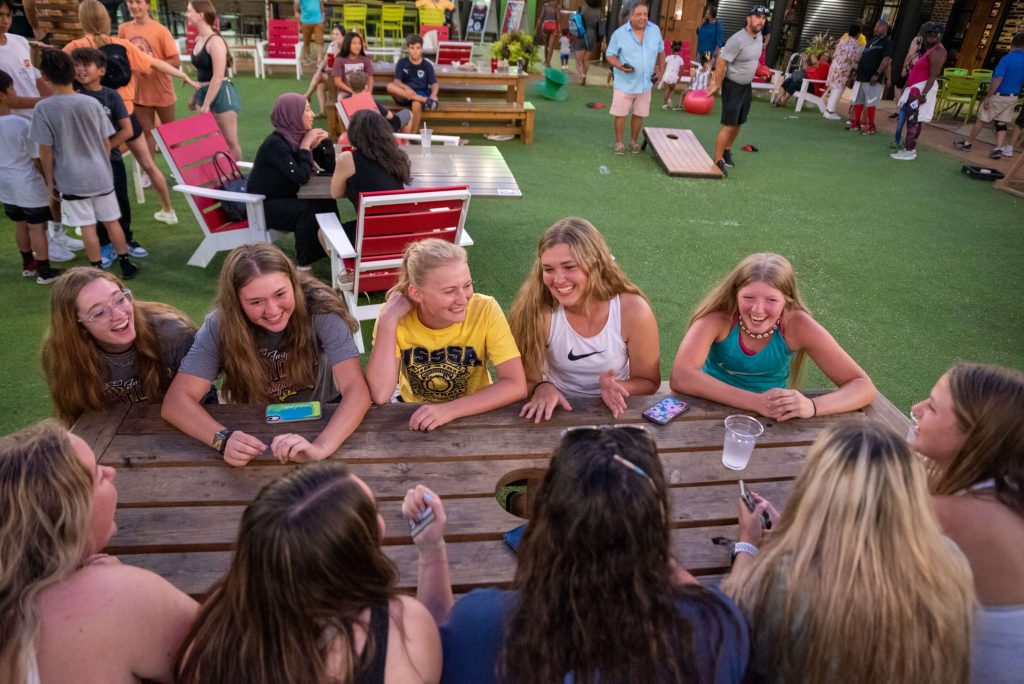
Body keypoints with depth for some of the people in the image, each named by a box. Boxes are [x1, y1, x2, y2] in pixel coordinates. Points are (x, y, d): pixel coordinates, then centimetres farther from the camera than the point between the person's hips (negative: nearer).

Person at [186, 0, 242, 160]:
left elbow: (218, 77, -21)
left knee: (230, 141, -1)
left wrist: (206, 104, -19)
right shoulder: (199, 39, 9)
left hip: (221, 94, -9)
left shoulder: (215, 41, -16)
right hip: (204, 93, 9)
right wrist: (195, 97, 23)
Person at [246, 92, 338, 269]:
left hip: (285, 198, 8)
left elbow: (329, 168, 4)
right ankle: (304, 263, -17)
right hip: (263, 205, -7)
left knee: (327, 202, -12)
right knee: (309, 209, -28)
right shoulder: (275, 143, -23)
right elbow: (301, 177, -31)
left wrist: (323, 141, -10)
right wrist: (305, 147, -21)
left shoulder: (299, 136, 0)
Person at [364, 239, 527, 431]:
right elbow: (379, 396, -22)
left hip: (473, 418, -1)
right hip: (415, 420, 1)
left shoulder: (485, 310, -18)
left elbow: (516, 385, -21)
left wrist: (450, 409, -30)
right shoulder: (398, 316, -15)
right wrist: (387, 320, -26)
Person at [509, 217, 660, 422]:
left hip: (613, 413, 1)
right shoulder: (536, 309, -18)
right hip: (558, 411, 0)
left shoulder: (633, 311, -16)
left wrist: (617, 388, -23)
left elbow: (649, 382, -4)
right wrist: (542, 388, -30)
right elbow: (525, 379, -10)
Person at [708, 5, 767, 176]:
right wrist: (717, 86, -18)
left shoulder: (759, 37, 3)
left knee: (738, 123, 16)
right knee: (729, 125, -10)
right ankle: (718, 161, -5)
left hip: (747, 86, 8)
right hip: (733, 86, -8)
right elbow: (721, 62, -22)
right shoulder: (737, 40, -23)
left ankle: (727, 151, 34)